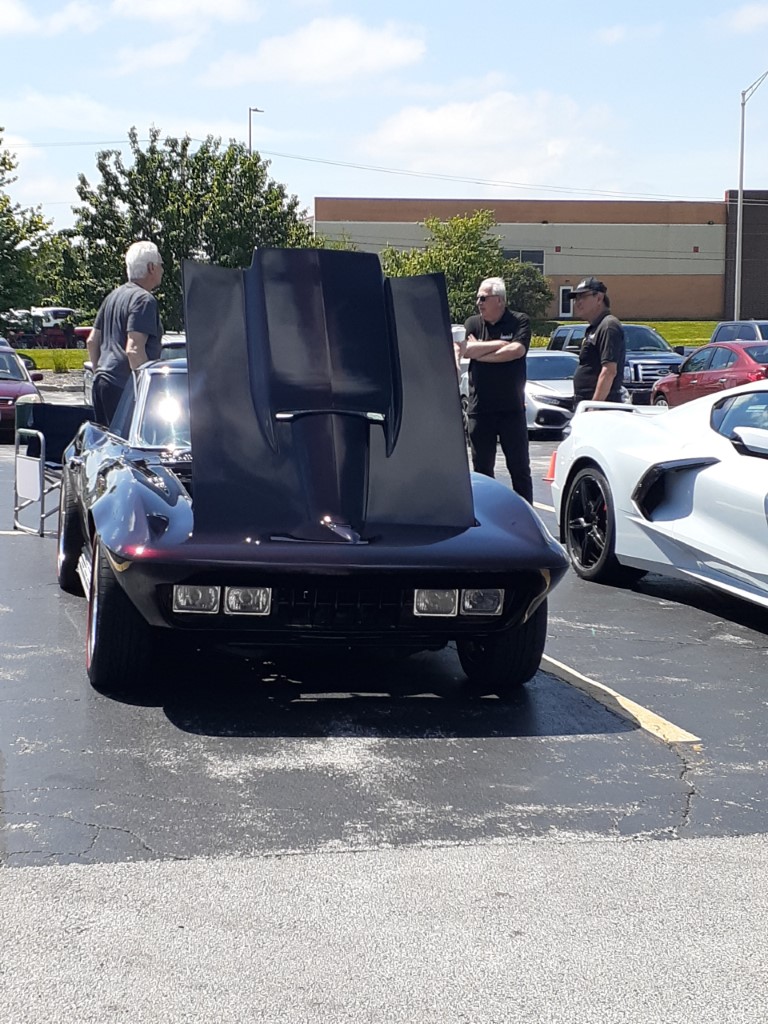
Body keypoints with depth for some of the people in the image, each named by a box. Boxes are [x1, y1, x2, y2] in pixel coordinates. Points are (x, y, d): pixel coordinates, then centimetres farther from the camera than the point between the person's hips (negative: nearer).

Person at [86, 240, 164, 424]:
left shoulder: (113, 296, 18)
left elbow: (92, 341, 22)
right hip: (124, 386, -9)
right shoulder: (144, 300, -11)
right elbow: (134, 350, -21)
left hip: (102, 381, 9)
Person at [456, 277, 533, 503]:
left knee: (519, 467, 3)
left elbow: (517, 350, -15)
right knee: (482, 469, 6)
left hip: (512, 408, -2)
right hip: (479, 407, 2)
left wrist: (477, 351, -7)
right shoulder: (473, 323, 10)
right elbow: (462, 350, -7)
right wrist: (500, 344, -8)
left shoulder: (519, 322, 1)